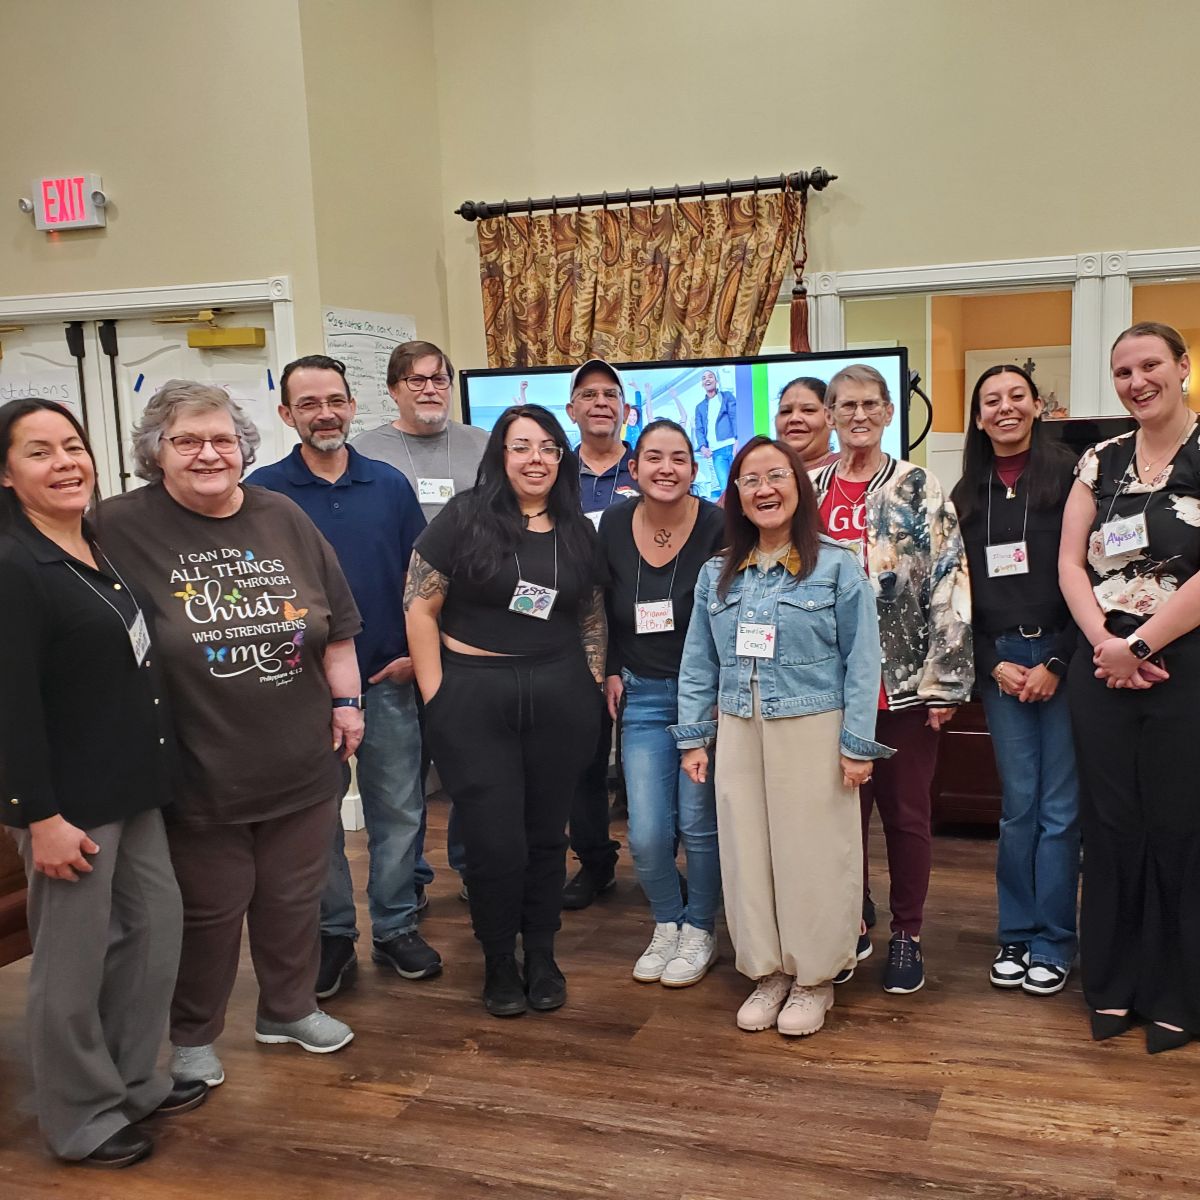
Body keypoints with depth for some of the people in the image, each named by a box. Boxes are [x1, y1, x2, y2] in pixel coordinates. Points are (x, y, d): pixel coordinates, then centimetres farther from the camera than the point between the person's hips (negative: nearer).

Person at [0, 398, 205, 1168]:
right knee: (75, 959, 5)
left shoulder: (102, 552, 9)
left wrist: (154, 770, 16)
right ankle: (81, 1119, 24)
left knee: (156, 925, 16)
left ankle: (135, 1079, 34)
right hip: (70, 800, -8)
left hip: (133, 787, 8)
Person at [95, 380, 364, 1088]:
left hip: (302, 762, 4)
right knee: (210, 908, 12)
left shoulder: (285, 520, 2)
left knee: (294, 897, 19)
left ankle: (290, 1009, 41)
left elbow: (338, 622, 10)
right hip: (200, 773, -4)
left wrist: (346, 700, 7)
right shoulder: (123, 529, -11)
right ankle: (194, 1035, 35)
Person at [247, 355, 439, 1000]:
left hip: (389, 679, 2)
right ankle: (332, 934, 24)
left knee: (399, 809, 9)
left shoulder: (390, 485, 5)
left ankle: (395, 928, 24)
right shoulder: (263, 492, -2)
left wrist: (418, 652, -2)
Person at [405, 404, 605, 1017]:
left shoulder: (577, 531, 8)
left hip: (560, 700, 3)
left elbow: (591, 617, 16)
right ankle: (498, 962, 23)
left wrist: (594, 684, 7)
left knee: (546, 833, 12)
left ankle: (542, 955, 30)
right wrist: (436, 697, -8)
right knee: (495, 841, 1)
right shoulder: (464, 517, -5)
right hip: (475, 699, -3)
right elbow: (419, 606, -6)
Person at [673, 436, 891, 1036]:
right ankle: (766, 972, 25)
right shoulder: (716, 574, 9)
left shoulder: (837, 565, -4)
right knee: (746, 853, 8)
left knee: (812, 855, 3)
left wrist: (857, 744, -9)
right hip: (738, 732, 4)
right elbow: (698, 663, 11)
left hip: (813, 731, -4)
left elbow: (861, 660, -6)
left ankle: (813, 977, 22)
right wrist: (693, 736, 7)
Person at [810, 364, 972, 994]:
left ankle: (907, 934, 23)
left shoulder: (921, 491, -2)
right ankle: (851, 925, 27)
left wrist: (945, 680, -10)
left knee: (906, 812, 7)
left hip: (904, 681, -2)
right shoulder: (808, 489, 7)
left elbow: (951, 588, -6)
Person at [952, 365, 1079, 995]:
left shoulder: (1068, 476, -1)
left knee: (1059, 806, 1)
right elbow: (959, 590, 11)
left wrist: (1055, 663, -9)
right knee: (1018, 804, 7)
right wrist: (994, 665, 0)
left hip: (1061, 655, -3)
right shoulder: (966, 495, 12)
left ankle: (1053, 944, 13)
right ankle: (1015, 936, 19)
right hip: (999, 663, 3)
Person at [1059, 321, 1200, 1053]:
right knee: (1112, 824, 9)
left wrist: (1139, 645, -14)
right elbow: (1070, 561, 5)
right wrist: (1103, 642, -9)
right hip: (1102, 666, 4)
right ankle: (1115, 984, 23)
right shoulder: (1102, 461, 11)